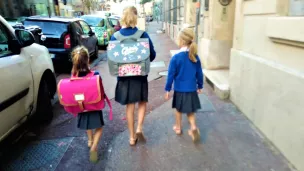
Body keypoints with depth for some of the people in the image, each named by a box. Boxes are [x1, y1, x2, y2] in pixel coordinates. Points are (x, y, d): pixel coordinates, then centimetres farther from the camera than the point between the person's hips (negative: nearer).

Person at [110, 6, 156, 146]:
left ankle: (132, 137, 22)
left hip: (124, 76, 2)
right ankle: (139, 129, 6)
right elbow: (152, 55, -5)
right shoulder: (143, 35, -10)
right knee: (142, 103, 20)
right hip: (140, 75, -1)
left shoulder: (115, 37, -6)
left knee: (130, 106, 13)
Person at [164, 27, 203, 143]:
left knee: (178, 109, 19)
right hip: (191, 89, 3)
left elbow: (171, 75, -11)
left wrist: (167, 89, -2)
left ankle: (178, 128, 34)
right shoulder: (195, 57, -4)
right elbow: (199, 73, 5)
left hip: (179, 90, -2)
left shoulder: (176, 57, -15)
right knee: (190, 110, 18)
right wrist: (200, 86, 19)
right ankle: (193, 127, 0)